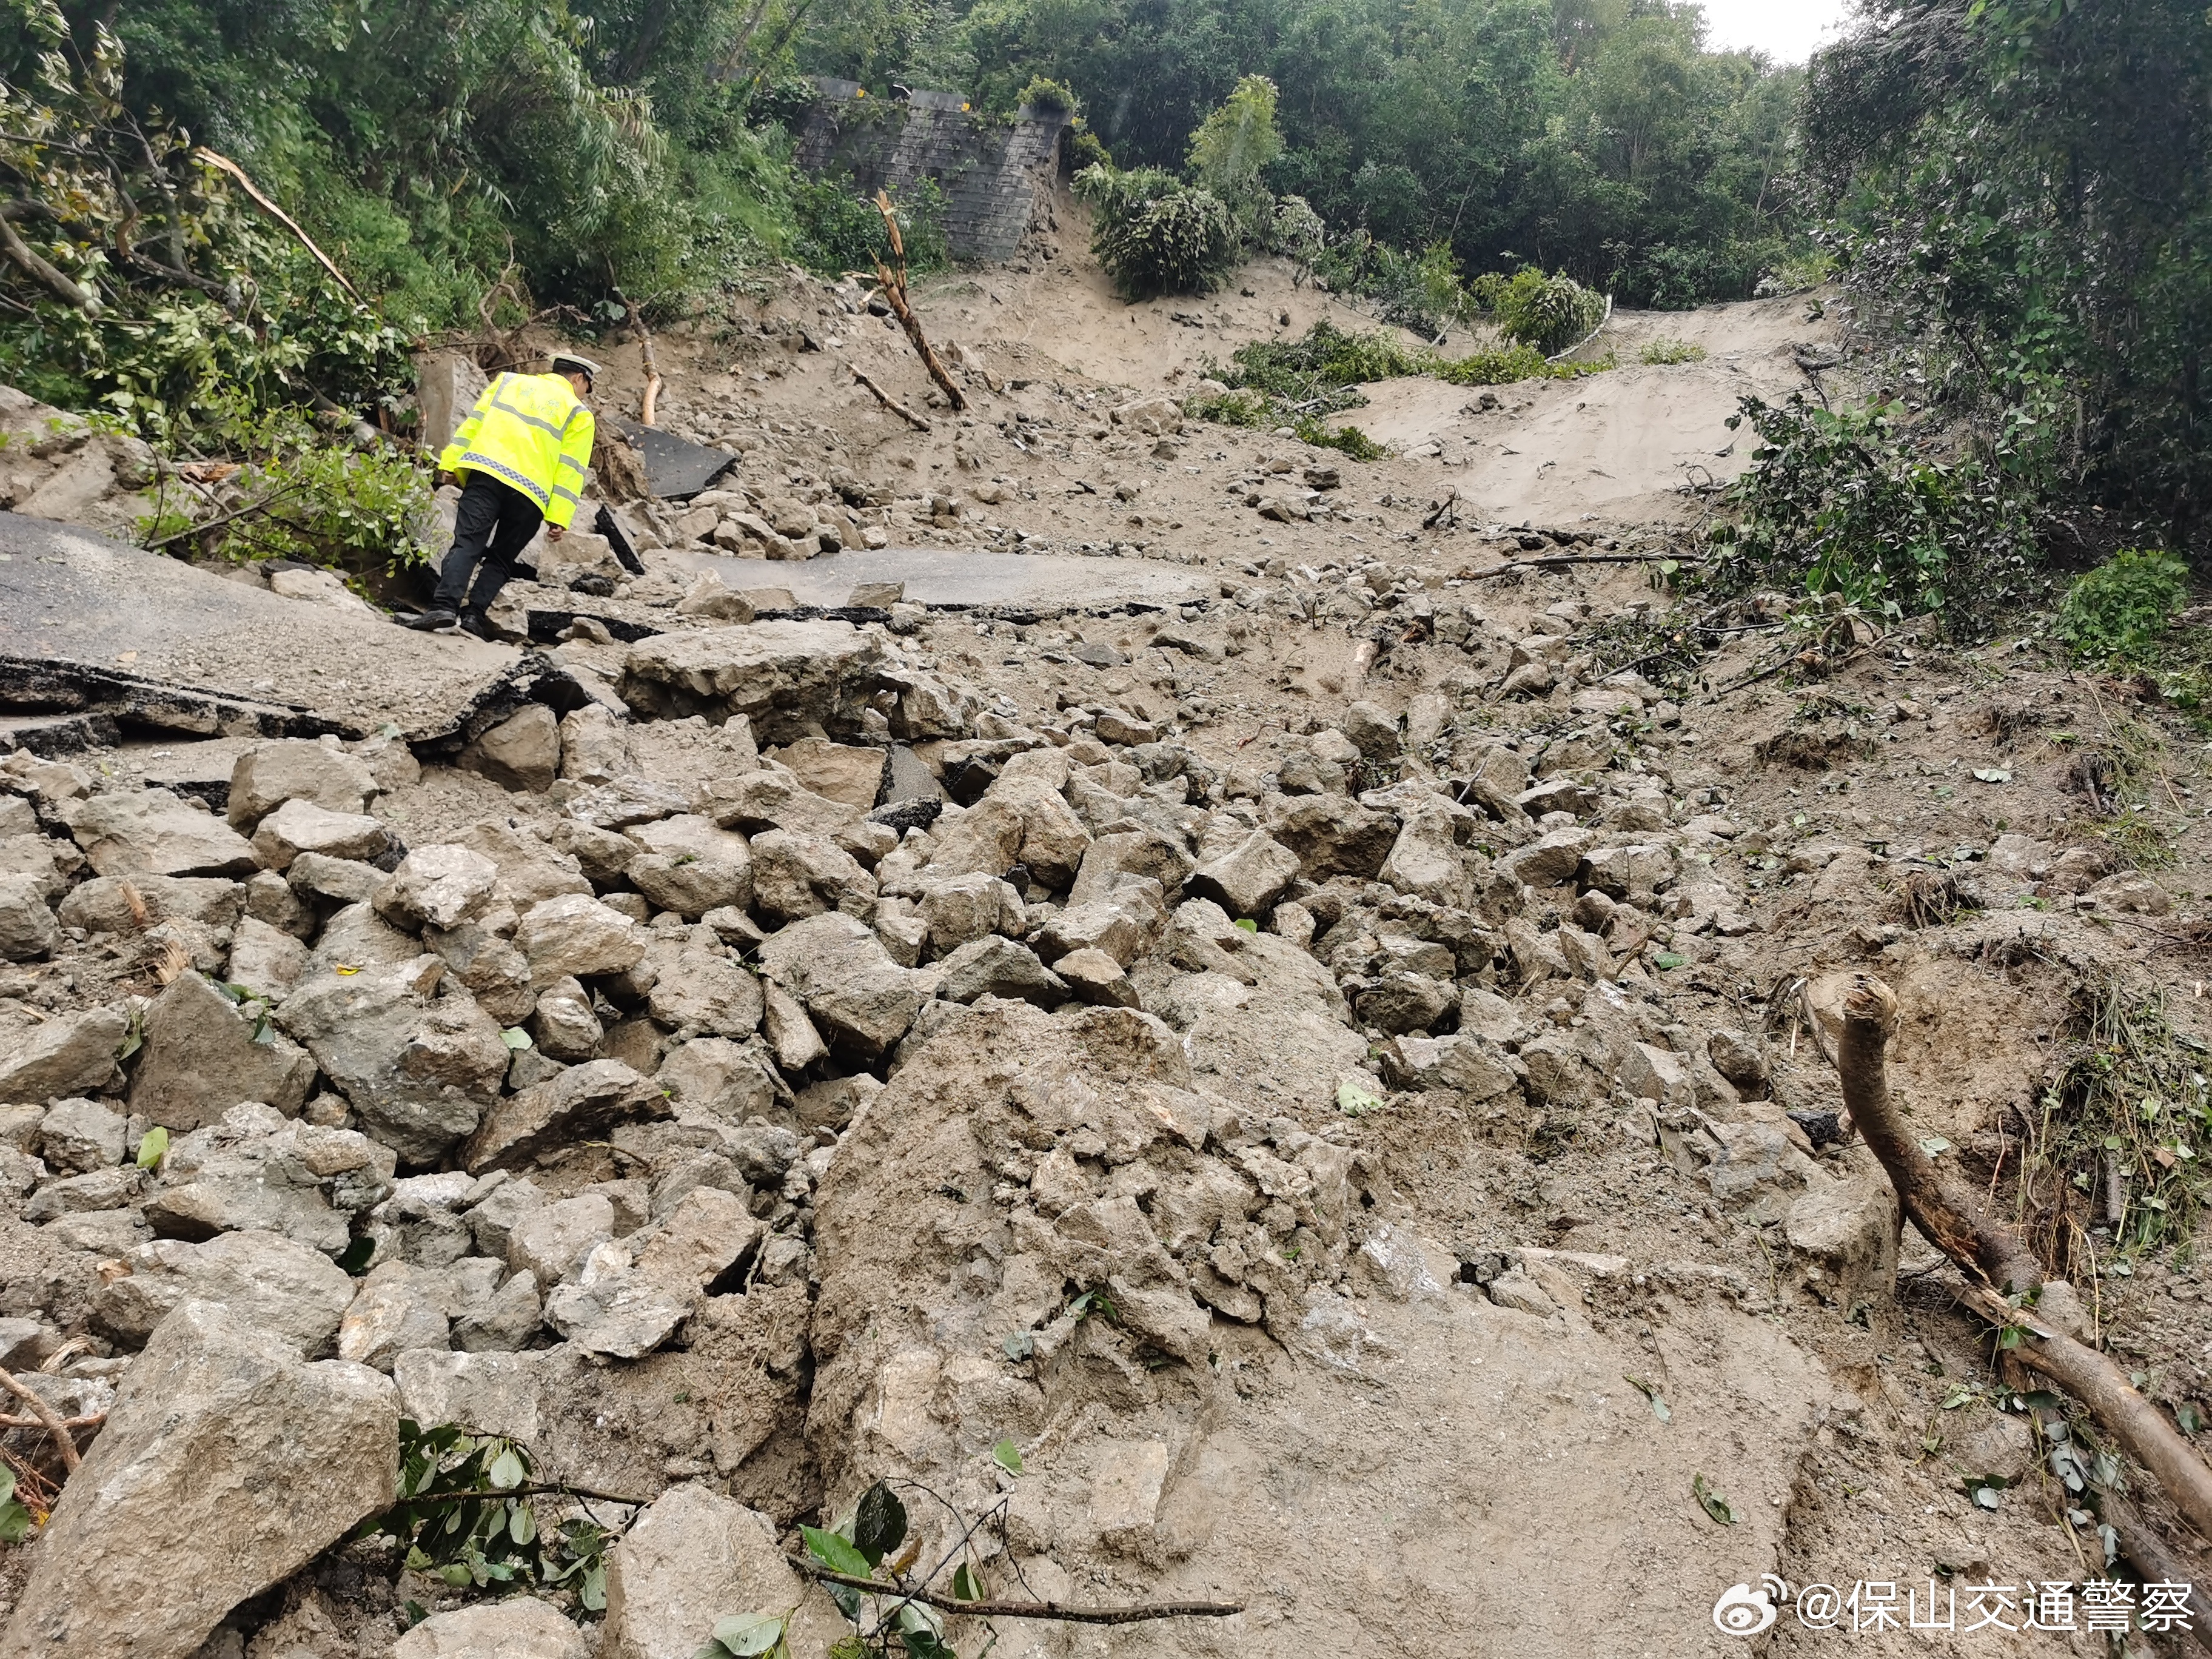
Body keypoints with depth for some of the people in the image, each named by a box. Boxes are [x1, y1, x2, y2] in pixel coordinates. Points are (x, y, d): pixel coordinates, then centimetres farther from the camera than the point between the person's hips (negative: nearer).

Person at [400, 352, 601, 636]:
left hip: (486, 473, 1)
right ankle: (474, 613, -2)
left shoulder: (510, 381, 24)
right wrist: (559, 518, -2)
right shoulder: (579, 414, 15)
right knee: (500, 558, 12)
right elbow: (570, 470, 4)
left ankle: (444, 606, -23)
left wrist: (451, 461, 10)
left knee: (467, 544, -6)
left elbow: (475, 421, 14)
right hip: (531, 491, -1)